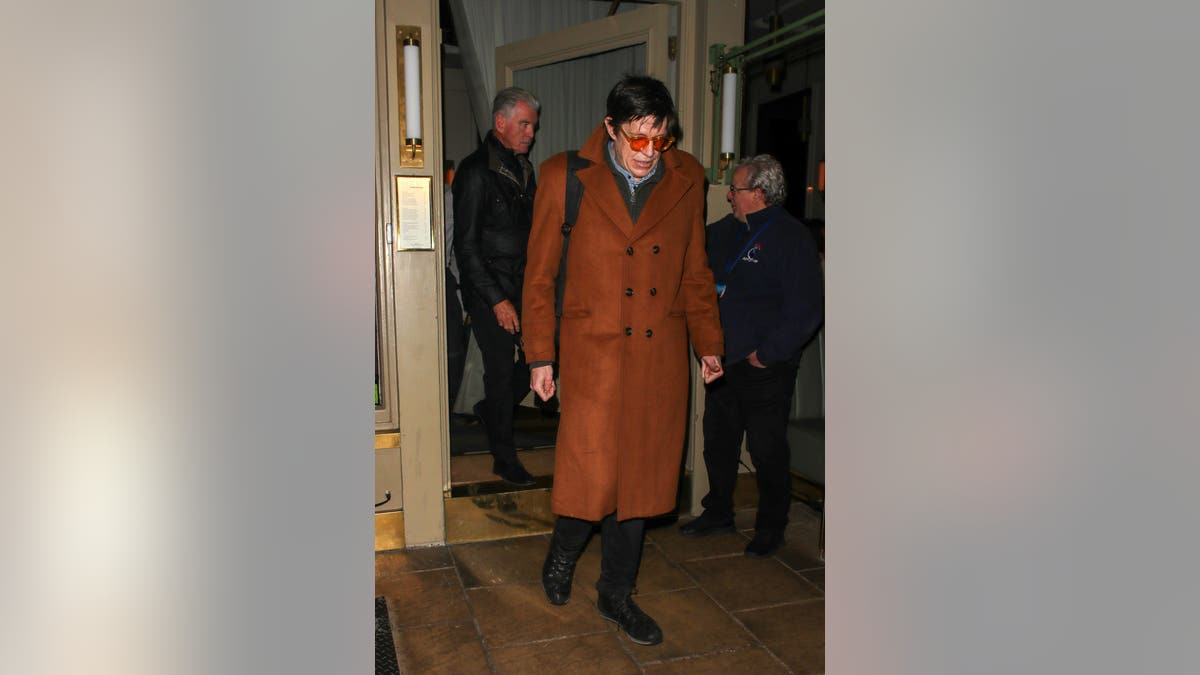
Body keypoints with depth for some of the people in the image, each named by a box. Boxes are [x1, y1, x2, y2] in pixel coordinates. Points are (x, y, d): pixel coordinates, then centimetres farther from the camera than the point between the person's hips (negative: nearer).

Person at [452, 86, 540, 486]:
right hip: (489, 292, -7)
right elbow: (466, 245, -14)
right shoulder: (475, 171, -11)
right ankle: (504, 458, 16)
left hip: (523, 287, 7)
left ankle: (490, 409, 32)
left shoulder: (524, 169, 13)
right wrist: (497, 300, -16)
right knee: (502, 371, 0)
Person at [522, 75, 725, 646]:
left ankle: (616, 593, 30)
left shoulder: (686, 180, 5)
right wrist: (540, 356, 0)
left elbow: (695, 271, 14)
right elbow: (539, 273, 1)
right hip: (593, 352, -3)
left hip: (661, 359, 3)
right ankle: (562, 554, 31)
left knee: (641, 475, 10)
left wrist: (708, 342, 8)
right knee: (593, 476, -4)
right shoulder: (564, 177, -4)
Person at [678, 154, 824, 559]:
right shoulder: (726, 231, 9)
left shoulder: (792, 238, -13)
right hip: (723, 361, 7)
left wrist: (767, 354, -16)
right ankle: (718, 513, 35)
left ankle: (770, 529, 23)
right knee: (717, 442, 17)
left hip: (765, 370, -7)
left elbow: (805, 310, -17)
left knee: (767, 451, 5)